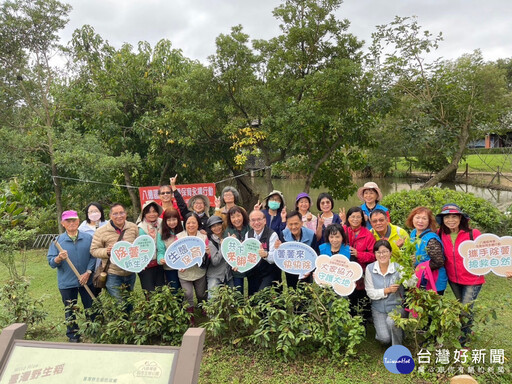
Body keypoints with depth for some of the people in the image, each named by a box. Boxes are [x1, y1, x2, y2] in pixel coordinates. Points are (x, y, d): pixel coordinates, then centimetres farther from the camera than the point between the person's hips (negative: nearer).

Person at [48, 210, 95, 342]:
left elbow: (93, 256, -4)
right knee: (70, 311, 12)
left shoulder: (88, 238, -3)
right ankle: (73, 336, 28)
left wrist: (88, 273, -13)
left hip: (86, 280, 0)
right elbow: (51, 262, -4)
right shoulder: (58, 240, -3)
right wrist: (59, 258, -25)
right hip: (66, 282, 0)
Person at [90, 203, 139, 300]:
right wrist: (106, 251, -22)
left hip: (130, 273, 4)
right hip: (113, 275, -4)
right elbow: (93, 250, -4)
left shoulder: (134, 227, 2)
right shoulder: (101, 231, -9)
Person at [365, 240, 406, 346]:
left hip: (396, 306, 0)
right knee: (385, 339, -15)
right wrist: (387, 290, -20)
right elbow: (370, 293, -7)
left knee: (391, 321, -31)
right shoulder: (370, 268, -6)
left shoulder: (398, 267, -8)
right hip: (378, 309, 1)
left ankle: (397, 348, -3)